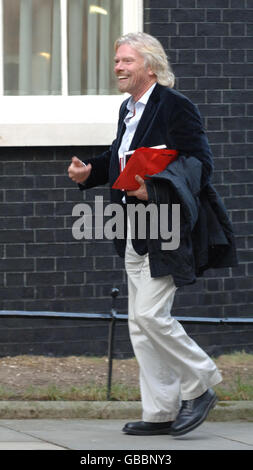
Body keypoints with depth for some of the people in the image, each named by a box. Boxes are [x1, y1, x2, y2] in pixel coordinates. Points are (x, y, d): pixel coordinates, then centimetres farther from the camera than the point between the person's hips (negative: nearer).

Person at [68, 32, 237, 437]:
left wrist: (155, 190, -27)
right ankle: (161, 413, 12)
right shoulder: (128, 110, 15)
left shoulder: (176, 107, -12)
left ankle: (199, 387, 0)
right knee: (140, 325, 7)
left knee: (151, 314, -16)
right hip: (136, 232, 9)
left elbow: (199, 163, -16)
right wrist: (89, 171, 9)